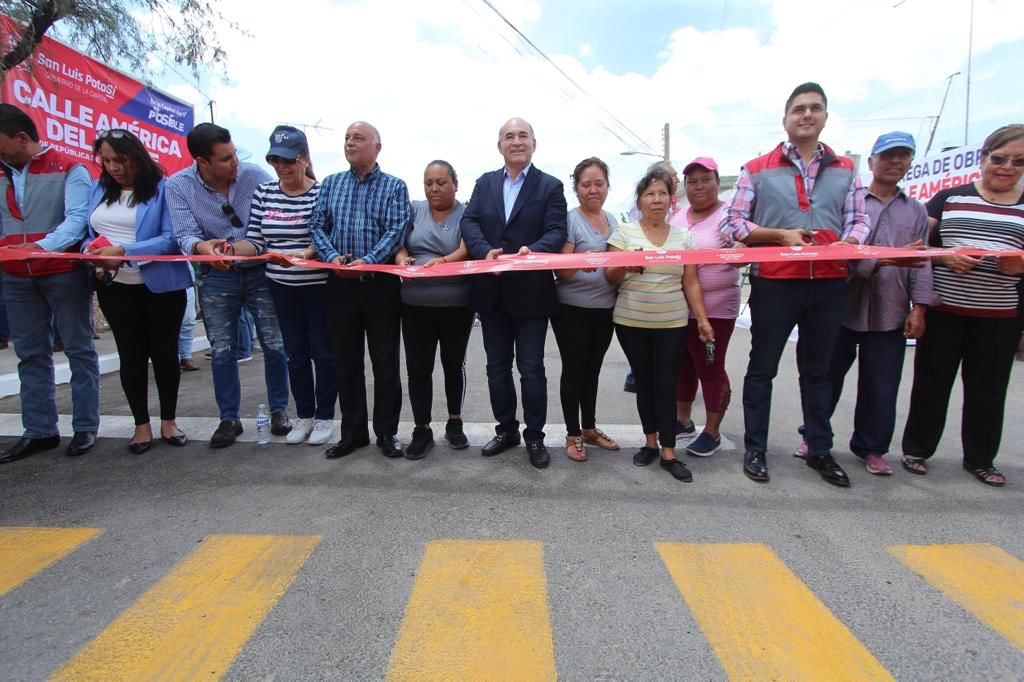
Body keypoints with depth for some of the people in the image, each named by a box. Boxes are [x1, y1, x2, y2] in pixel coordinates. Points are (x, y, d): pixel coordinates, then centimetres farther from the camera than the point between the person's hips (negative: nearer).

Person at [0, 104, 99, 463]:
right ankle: (39, 430, 16)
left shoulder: (68, 170, -3)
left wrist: (42, 246, -30)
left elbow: (76, 219, -16)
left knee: (78, 350, 2)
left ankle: (85, 427, 9)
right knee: (31, 354, 8)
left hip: (64, 273, -6)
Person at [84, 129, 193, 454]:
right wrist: (91, 251, -9)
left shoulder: (161, 188, -7)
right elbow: (89, 233, 12)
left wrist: (124, 251, -22)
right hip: (115, 287, 4)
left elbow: (171, 238, -15)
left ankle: (168, 421, 22)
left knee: (164, 351, 6)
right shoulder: (98, 189, 10)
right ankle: (141, 424, 21)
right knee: (131, 355, 9)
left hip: (160, 285, -4)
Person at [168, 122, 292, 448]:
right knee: (222, 351, 7)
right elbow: (185, 234, -14)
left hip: (261, 271, -1)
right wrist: (202, 247, -37)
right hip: (216, 276, 1)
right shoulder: (178, 185, -7)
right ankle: (229, 418, 21)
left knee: (275, 345, 2)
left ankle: (279, 409, 20)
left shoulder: (254, 175, -9)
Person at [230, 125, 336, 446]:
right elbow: (256, 241, 5)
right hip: (282, 287, 5)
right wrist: (229, 249, -14)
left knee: (323, 351, 4)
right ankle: (304, 416, 26)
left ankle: (324, 417, 19)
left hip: (319, 285, -4)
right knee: (296, 352, 12)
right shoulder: (263, 193, 7)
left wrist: (306, 254, -32)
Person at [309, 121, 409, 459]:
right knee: (346, 362, 9)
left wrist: (368, 261, -21)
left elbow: (396, 231, -8)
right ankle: (353, 432, 22)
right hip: (340, 284, 4)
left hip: (381, 283, -3)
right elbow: (317, 226, 7)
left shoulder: (394, 187, 4)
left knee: (385, 363, 3)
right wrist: (332, 257, -12)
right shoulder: (330, 184, 14)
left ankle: (386, 432, 17)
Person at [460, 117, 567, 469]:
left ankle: (535, 437, 19)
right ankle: (506, 429, 29)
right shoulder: (485, 183, 12)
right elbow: (469, 221, 0)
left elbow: (556, 232, -9)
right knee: (497, 366, 12)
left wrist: (531, 251, -29)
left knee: (531, 368, 3)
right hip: (491, 291, 4)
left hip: (531, 291, -4)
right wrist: (485, 252, -19)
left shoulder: (550, 186, 2)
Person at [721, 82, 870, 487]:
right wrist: (780, 234, -15)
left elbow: (859, 220, 11)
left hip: (828, 283, 4)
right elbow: (732, 224, -2)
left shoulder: (845, 170, 12)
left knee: (818, 369, 14)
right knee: (762, 368, 5)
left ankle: (820, 450, 28)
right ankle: (755, 449, 18)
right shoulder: (758, 169, 3)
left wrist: (849, 241, -12)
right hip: (774, 282, -3)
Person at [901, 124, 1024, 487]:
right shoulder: (948, 198, 5)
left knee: (988, 388, 10)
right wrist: (946, 257, -17)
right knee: (932, 381, 6)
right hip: (943, 309, -2)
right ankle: (916, 449, 18)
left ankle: (980, 458, 25)